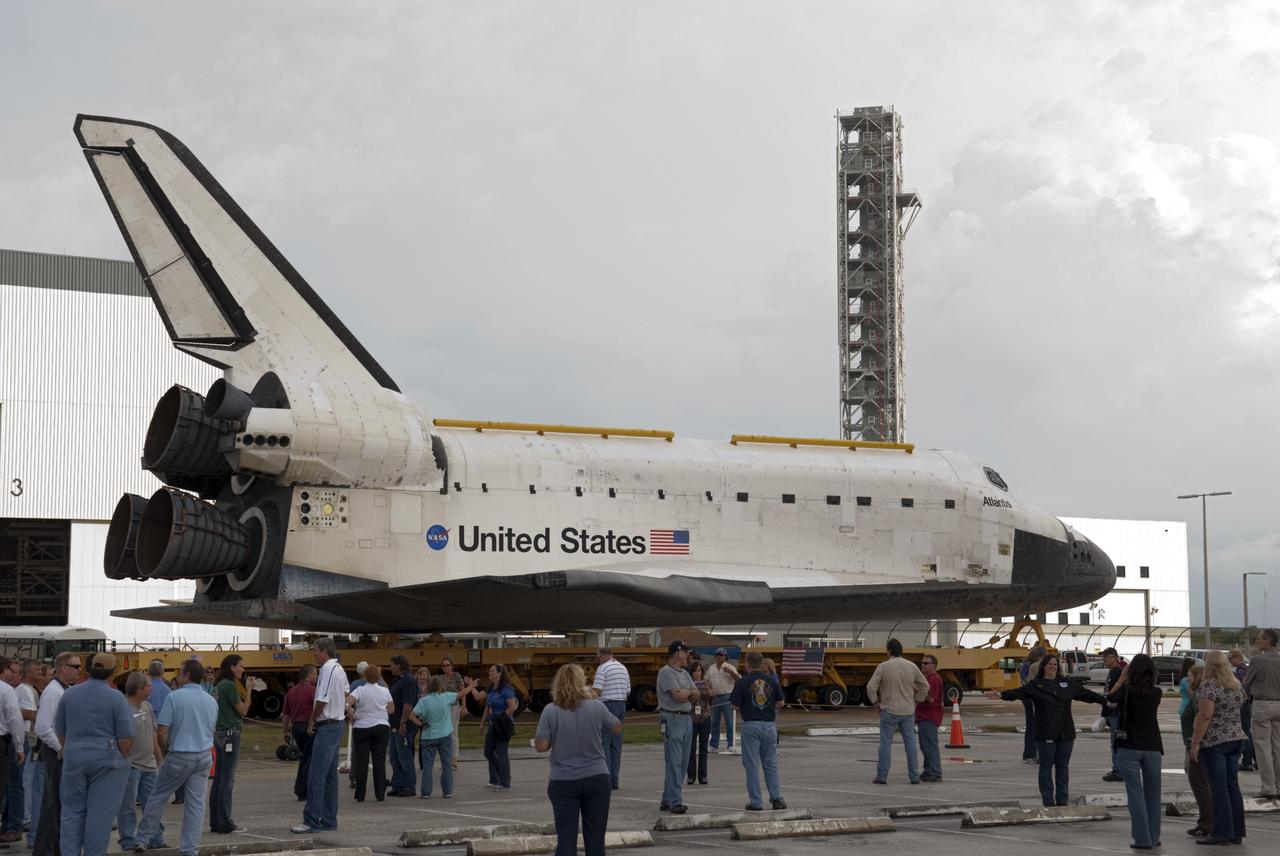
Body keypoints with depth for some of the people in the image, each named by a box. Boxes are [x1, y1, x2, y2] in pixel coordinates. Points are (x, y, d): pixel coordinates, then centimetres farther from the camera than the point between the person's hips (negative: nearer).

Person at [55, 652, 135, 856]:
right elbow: (126, 737, -12)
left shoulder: (70, 694, 3)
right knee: (100, 815, 2)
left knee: (72, 811, 10)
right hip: (106, 761, -4)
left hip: (73, 759, 4)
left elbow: (60, 730, 11)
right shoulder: (116, 698, -10)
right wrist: (121, 759, 4)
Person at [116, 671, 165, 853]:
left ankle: (156, 840, 23)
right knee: (127, 807, 2)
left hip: (149, 764, 8)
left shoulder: (147, 706, 11)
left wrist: (160, 759, 21)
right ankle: (129, 842, 10)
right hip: (130, 765, -8)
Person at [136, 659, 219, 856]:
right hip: (204, 756, 4)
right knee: (196, 804, 5)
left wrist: (165, 751, 5)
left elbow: (162, 732, -12)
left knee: (158, 797, 12)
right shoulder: (211, 701, 7)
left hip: (179, 756, -4)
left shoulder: (175, 697, -11)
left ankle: (142, 839, 19)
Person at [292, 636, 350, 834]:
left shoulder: (328, 669, -15)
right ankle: (329, 819, 16)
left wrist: (312, 721, -5)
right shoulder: (340, 670, 16)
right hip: (337, 723, 10)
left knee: (316, 775, -11)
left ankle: (312, 820, -13)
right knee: (330, 775, 13)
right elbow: (345, 694, 26)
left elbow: (322, 701, -20)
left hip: (327, 727, -10)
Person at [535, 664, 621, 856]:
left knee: (566, 838, 3)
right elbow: (618, 728, 10)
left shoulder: (550, 711, -9)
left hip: (563, 782, -1)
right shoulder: (597, 707, -6)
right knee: (595, 837, 8)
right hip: (597, 779, 1)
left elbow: (541, 746, -10)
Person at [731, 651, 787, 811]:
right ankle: (776, 798, 6)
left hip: (751, 725, -3)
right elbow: (781, 702, 10)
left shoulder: (743, 682, -8)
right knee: (771, 764, 13)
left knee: (752, 765, 2)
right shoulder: (771, 681, 3)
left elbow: (735, 706, -7)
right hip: (769, 725, 3)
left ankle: (756, 802, 1)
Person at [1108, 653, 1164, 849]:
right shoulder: (1156, 692, -1)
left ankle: (1143, 839, -6)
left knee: (1136, 793, -1)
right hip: (1152, 748, 3)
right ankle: (1153, 838, 16)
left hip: (1129, 747, -3)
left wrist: (1123, 677, 16)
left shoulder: (1127, 690, -8)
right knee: (1152, 794, 13)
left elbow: (1110, 697, 10)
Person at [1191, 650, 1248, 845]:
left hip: (1214, 742, -7)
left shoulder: (1208, 686, -14)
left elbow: (1205, 716, -19)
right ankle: (1236, 832, 12)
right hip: (1236, 739, 7)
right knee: (1233, 786, 10)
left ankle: (1222, 833, -5)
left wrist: (1195, 742, -15)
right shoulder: (1237, 686, 10)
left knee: (1219, 788, -5)